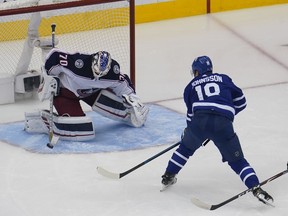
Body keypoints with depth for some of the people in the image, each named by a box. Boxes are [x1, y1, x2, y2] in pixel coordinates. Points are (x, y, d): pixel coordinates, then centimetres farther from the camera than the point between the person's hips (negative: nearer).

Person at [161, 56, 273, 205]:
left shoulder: (191, 86, 25)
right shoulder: (224, 79, 25)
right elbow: (240, 102, 24)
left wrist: (187, 131, 42)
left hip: (199, 120, 1)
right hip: (223, 124, -1)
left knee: (186, 147, 31)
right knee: (237, 160, 8)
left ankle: (168, 177, 39)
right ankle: (256, 189, -9)